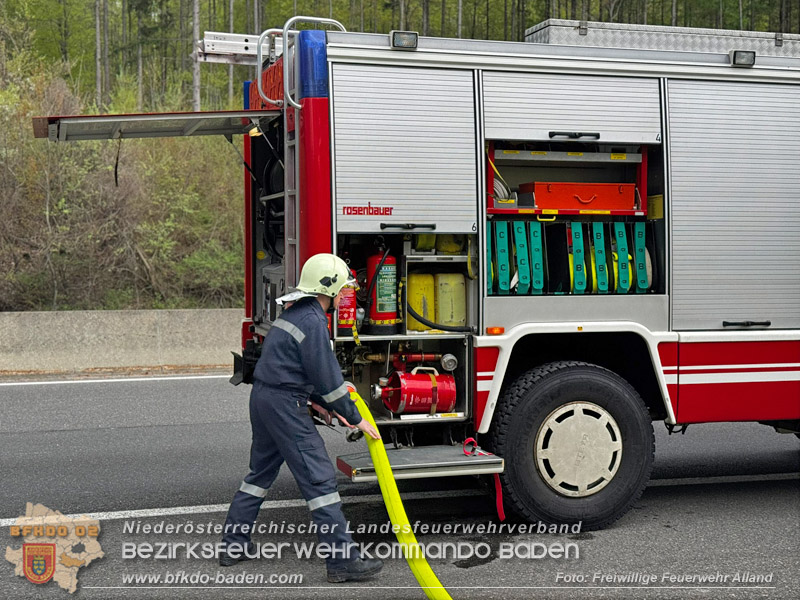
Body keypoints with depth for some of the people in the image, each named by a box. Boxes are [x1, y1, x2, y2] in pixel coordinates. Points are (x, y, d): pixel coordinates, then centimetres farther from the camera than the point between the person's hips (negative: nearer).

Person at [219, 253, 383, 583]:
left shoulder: (294, 311, 15)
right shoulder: (313, 321, -16)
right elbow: (328, 376, -16)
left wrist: (318, 402, 21)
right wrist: (355, 418, -8)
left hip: (262, 397, 10)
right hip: (284, 405, -10)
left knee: (260, 471, 20)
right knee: (319, 478, -8)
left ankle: (233, 544, 27)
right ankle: (343, 560, -7)